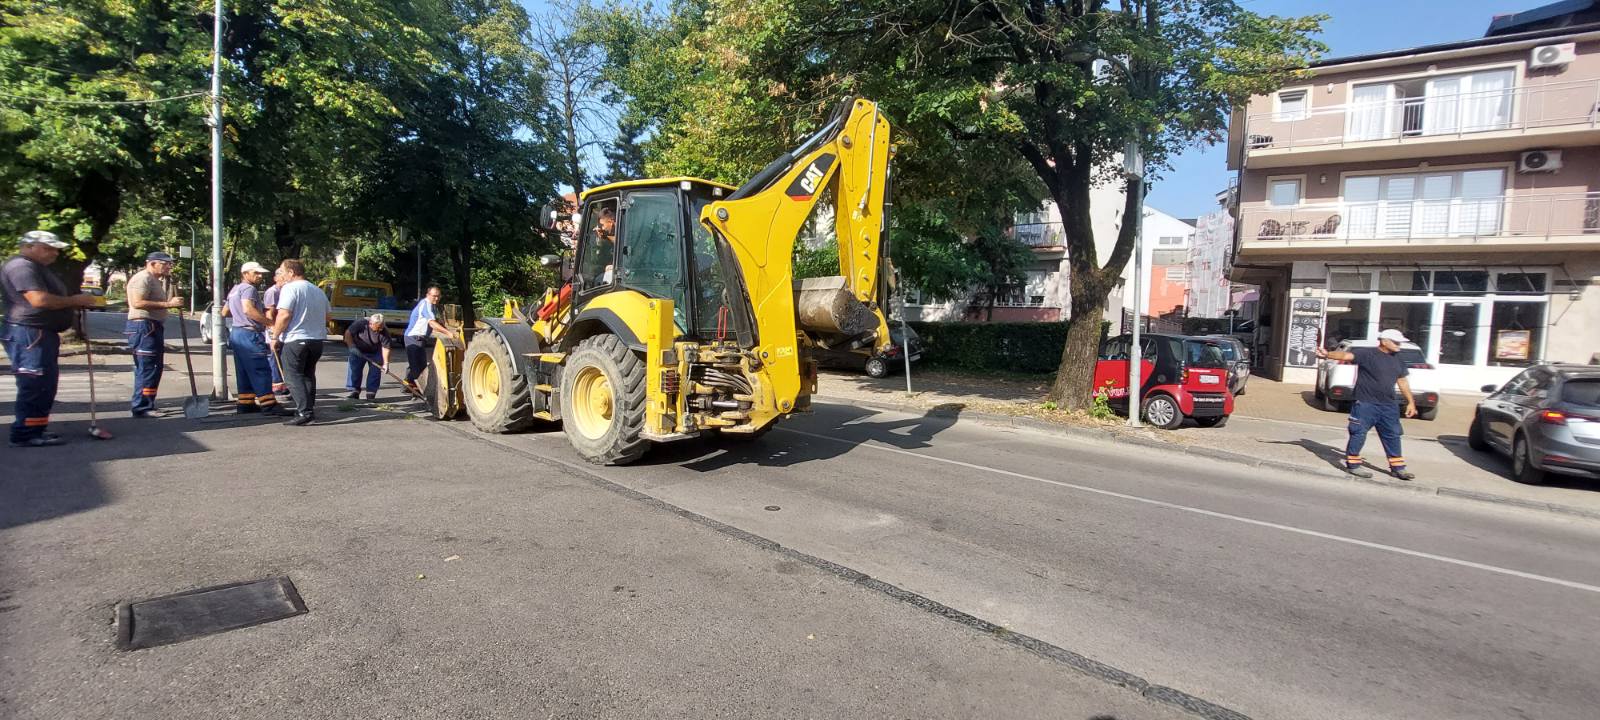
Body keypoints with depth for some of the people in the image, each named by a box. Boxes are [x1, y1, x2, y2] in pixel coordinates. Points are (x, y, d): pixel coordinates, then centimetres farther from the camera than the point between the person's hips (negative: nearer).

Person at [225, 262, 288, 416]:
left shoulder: (234, 290, 21)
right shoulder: (248, 288, -11)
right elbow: (248, 309, -27)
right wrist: (268, 322, -28)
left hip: (236, 332, 11)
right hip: (249, 334, -11)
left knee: (244, 371, 12)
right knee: (261, 370, -11)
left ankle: (245, 403, 15)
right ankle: (268, 405, -14)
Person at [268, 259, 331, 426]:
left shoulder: (290, 288, -9)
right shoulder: (318, 291, 15)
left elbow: (284, 315, -17)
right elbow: (328, 318, 22)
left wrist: (275, 337, -9)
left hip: (295, 340, -7)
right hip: (317, 339, 7)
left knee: (294, 377, -5)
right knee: (308, 375, 18)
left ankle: (304, 412, -14)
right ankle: (310, 409, 18)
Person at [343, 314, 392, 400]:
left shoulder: (384, 331, -24)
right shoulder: (361, 324, -26)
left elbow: (385, 347, -22)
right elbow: (348, 333, -16)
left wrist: (385, 363, -28)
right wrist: (352, 347, -25)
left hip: (375, 353, 0)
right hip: (358, 351, 0)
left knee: (375, 372, -6)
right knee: (354, 369, -2)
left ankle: (371, 393, 1)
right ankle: (354, 391, 7)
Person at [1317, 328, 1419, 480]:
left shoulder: (1397, 360, 14)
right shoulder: (1367, 354, -9)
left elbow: (1403, 381, 21)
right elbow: (1346, 355, -24)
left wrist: (1411, 401, 20)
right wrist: (1328, 354, -43)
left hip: (1388, 405, 7)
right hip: (1365, 403, -7)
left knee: (1393, 435, 14)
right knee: (1358, 434, -2)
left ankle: (1397, 467, 26)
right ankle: (1352, 464, 9)